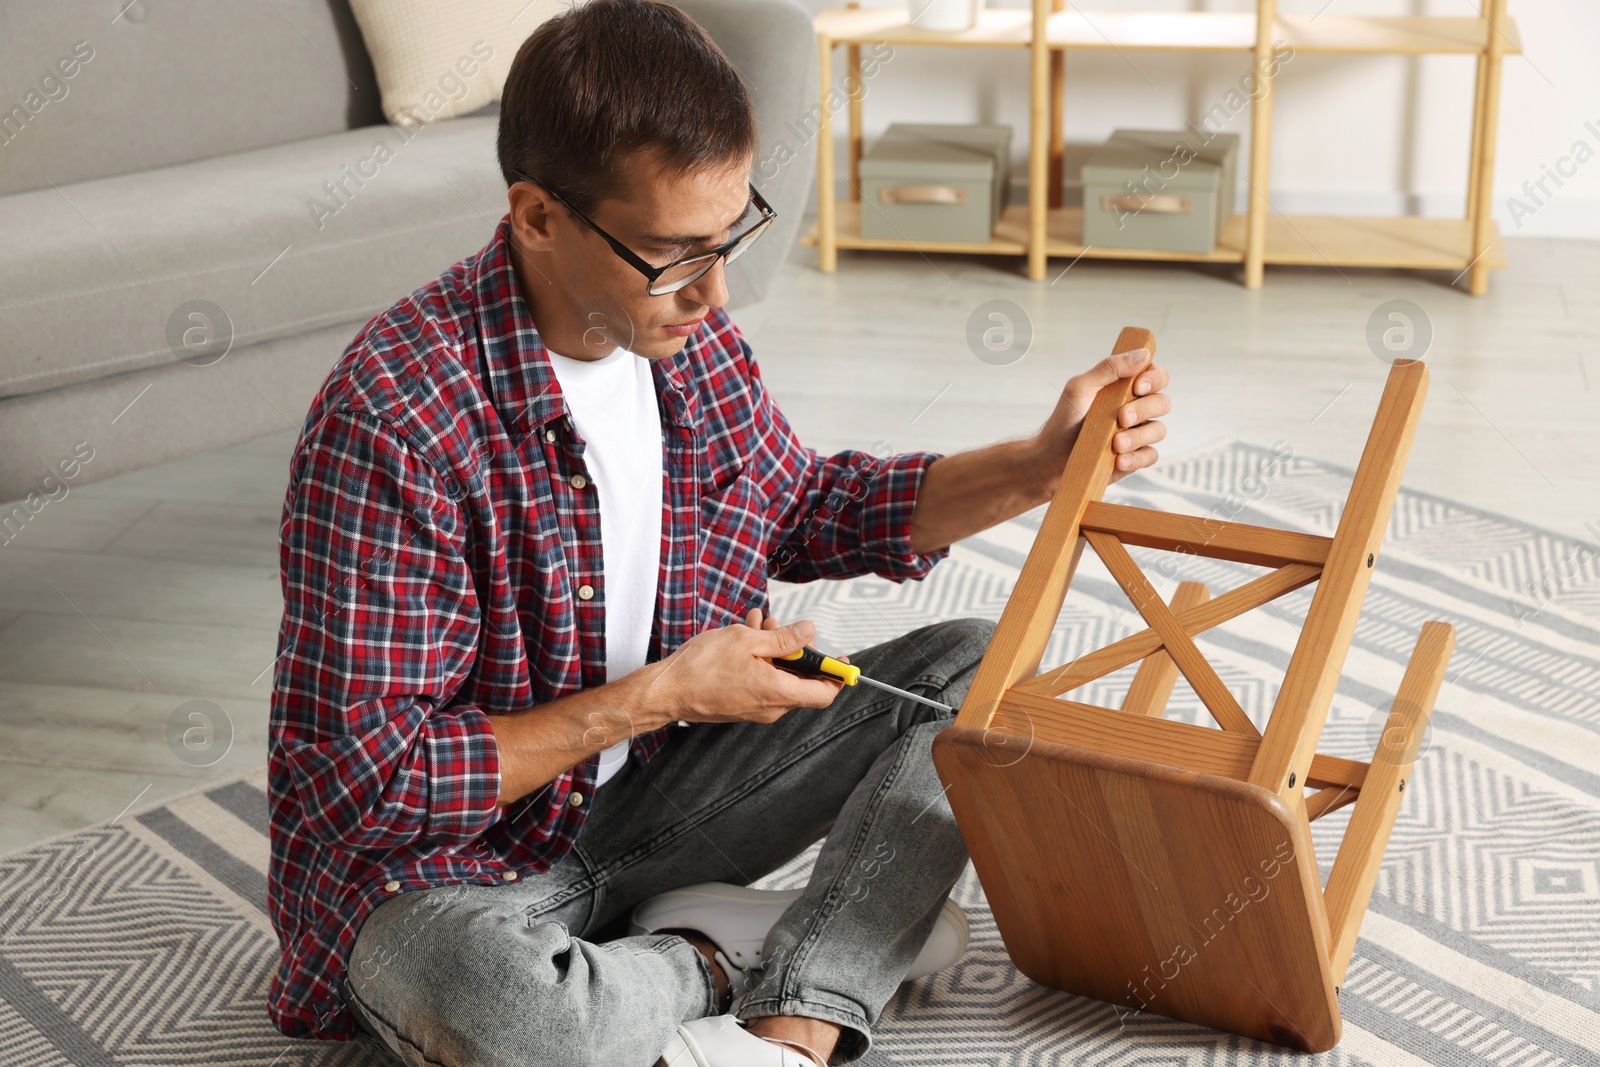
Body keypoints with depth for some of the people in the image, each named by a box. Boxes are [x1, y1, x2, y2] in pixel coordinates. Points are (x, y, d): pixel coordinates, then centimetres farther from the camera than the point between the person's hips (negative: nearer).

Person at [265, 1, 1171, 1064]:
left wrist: (1038, 467, 2)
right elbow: (359, 777, -24)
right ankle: (715, 960, -6)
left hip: (642, 797, 7)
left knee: (970, 667, -1)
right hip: (438, 865, -7)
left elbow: (806, 508, 16)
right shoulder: (395, 420, -27)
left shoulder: (690, 337, -4)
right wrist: (657, 697, -22)